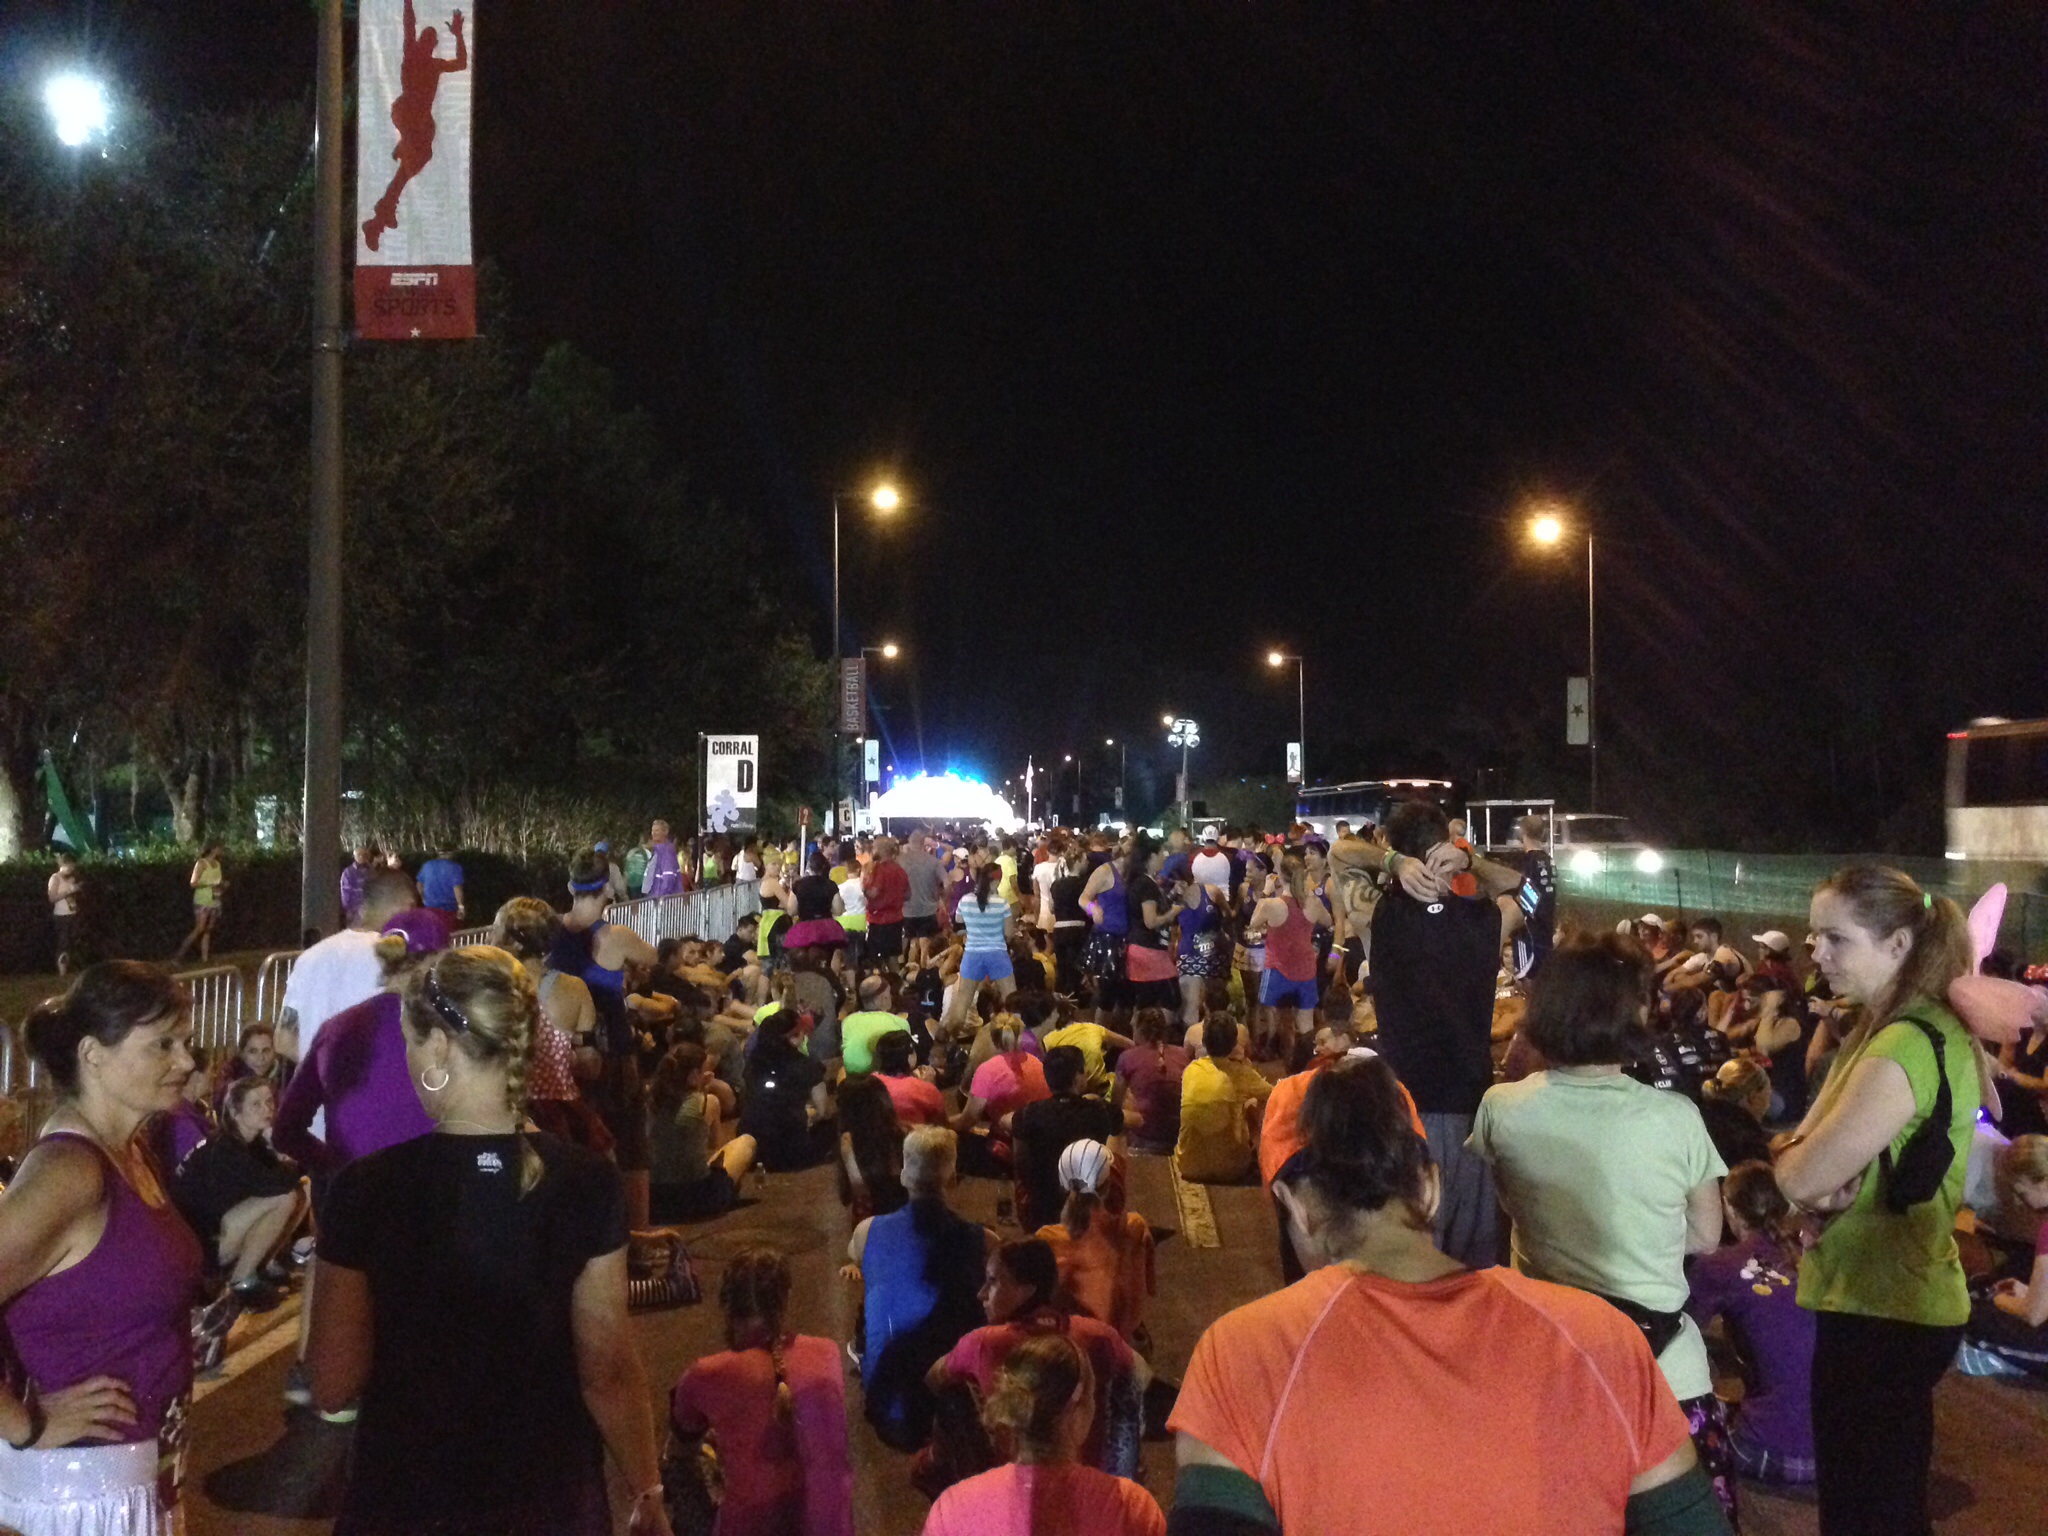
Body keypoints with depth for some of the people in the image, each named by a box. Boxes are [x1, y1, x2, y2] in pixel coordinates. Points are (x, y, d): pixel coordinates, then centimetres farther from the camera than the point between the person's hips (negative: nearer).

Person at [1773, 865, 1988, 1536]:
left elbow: (1801, 1176, -26)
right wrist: (1819, 1165, -13)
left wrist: (1801, 1157, -5)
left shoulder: (1909, 1046, -24)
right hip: (1881, 1298, 10)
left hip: (1882, 1311, -10)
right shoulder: (1886, 1028, 9)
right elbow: (1803, 1153, 8)